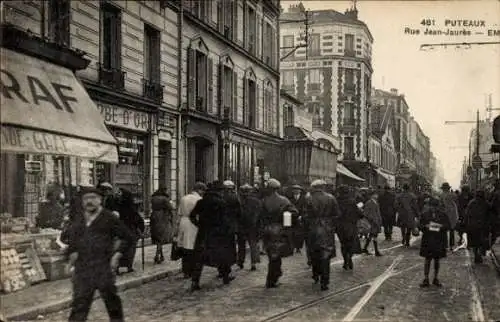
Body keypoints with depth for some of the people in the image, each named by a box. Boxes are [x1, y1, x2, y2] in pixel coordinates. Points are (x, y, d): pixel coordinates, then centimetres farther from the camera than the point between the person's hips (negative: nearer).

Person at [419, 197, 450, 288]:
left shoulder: (443, 214, -1)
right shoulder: (425, 214, -2)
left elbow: (448, 225, 1)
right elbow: (419, 225, 2)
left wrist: (441, 226, -18)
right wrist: (426, 226, -18)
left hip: (439, 240, 1)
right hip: (428, 240, -1)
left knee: (437, 260, 11)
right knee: (428, 259, 1)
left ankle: (436, 279, 23)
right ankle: (426, 279, 7)